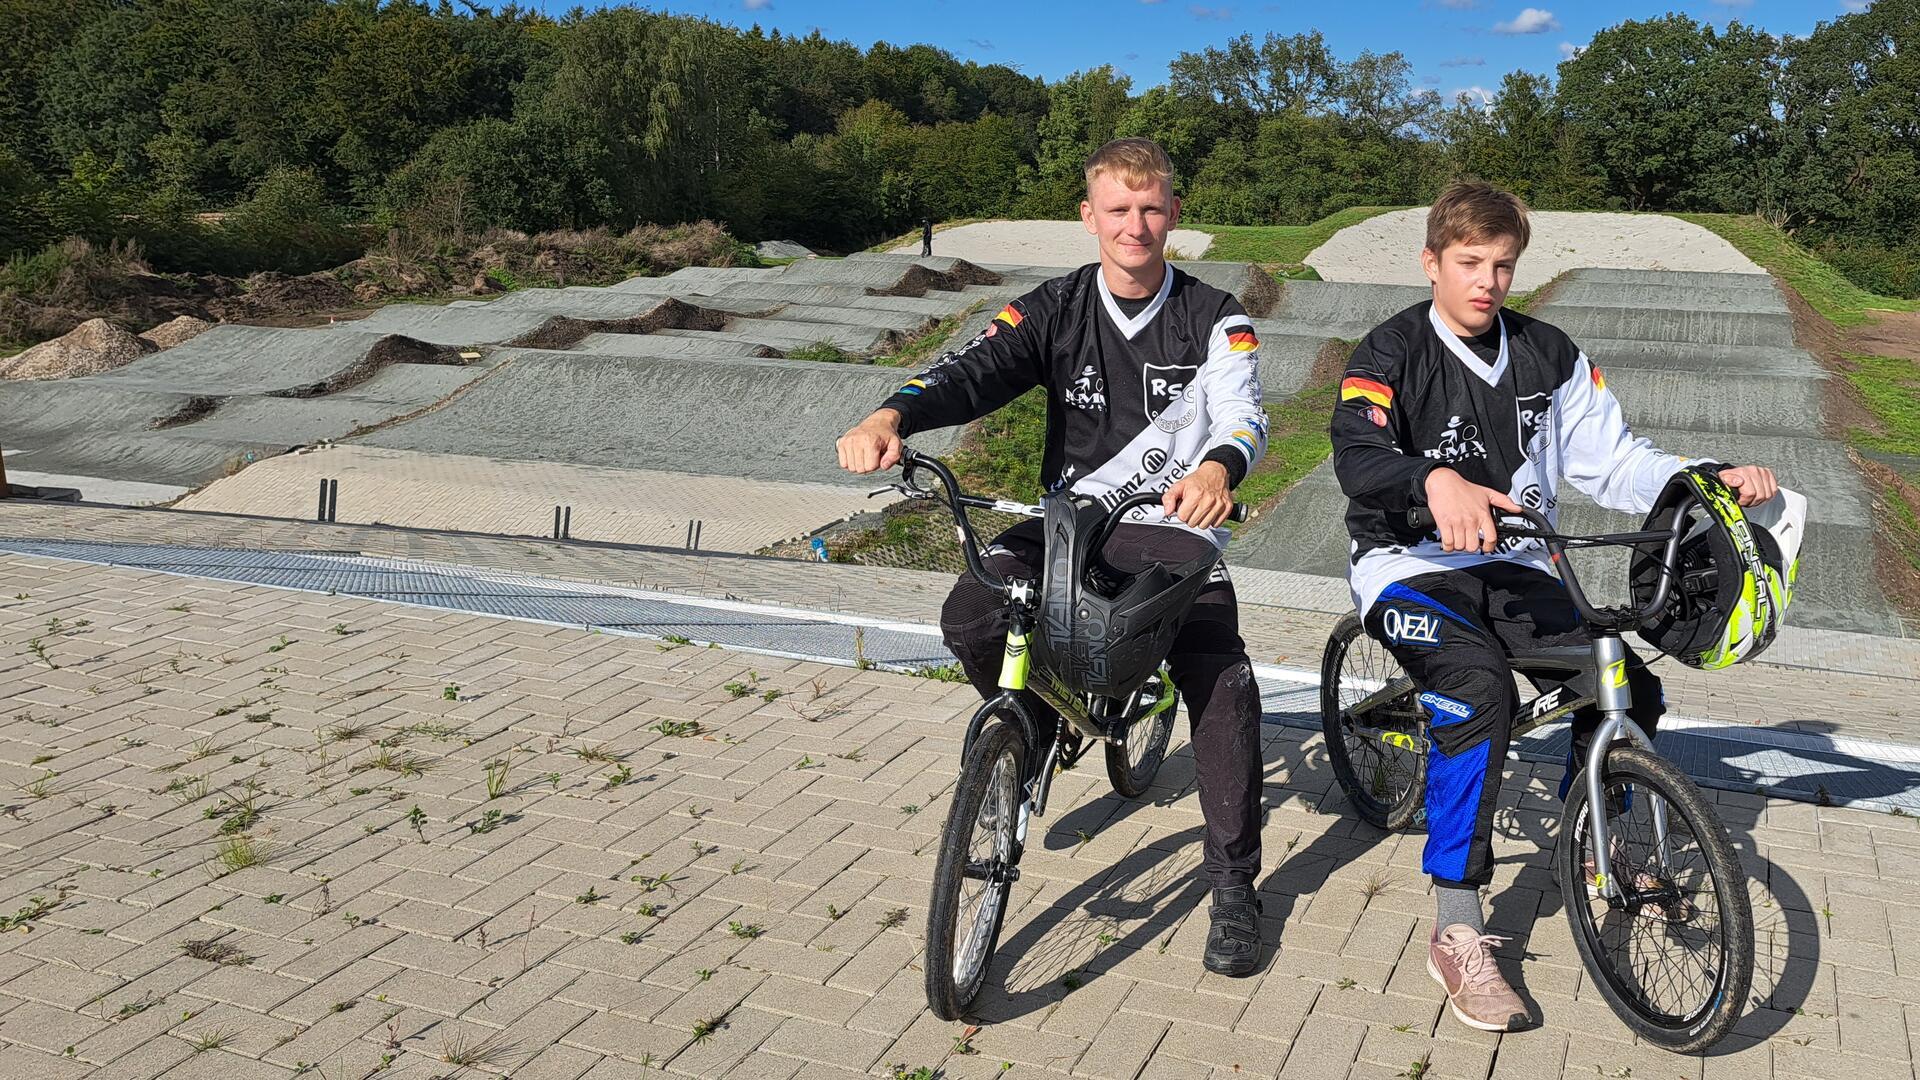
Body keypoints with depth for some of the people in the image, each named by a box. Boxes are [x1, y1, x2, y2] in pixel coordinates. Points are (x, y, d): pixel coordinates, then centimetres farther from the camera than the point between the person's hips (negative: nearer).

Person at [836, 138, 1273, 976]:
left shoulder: (1214, 320, -1)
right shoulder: (1056, 310, 2)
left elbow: (1243, 414, -17)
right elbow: (975, 369, -13)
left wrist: (1218, 467, -43)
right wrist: (890, 417, -35)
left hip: (1173, 524, -2)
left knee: (1224, 680, -23)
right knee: (970, 619, -23)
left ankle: (1232, 883, -8)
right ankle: (1039, 724, 12)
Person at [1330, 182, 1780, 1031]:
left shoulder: (1547, 356, 7)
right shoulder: (1392, 353, -8)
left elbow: (1611, 458, 6)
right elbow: (1356, 456, -26)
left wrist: (1714, 478, -11)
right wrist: (1435, 482, -47)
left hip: (1513, 572, 5)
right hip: (1408, 567, -5)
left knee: (1631, 685, -12)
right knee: (1480, 689, -33)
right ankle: (1457, 934, -25)